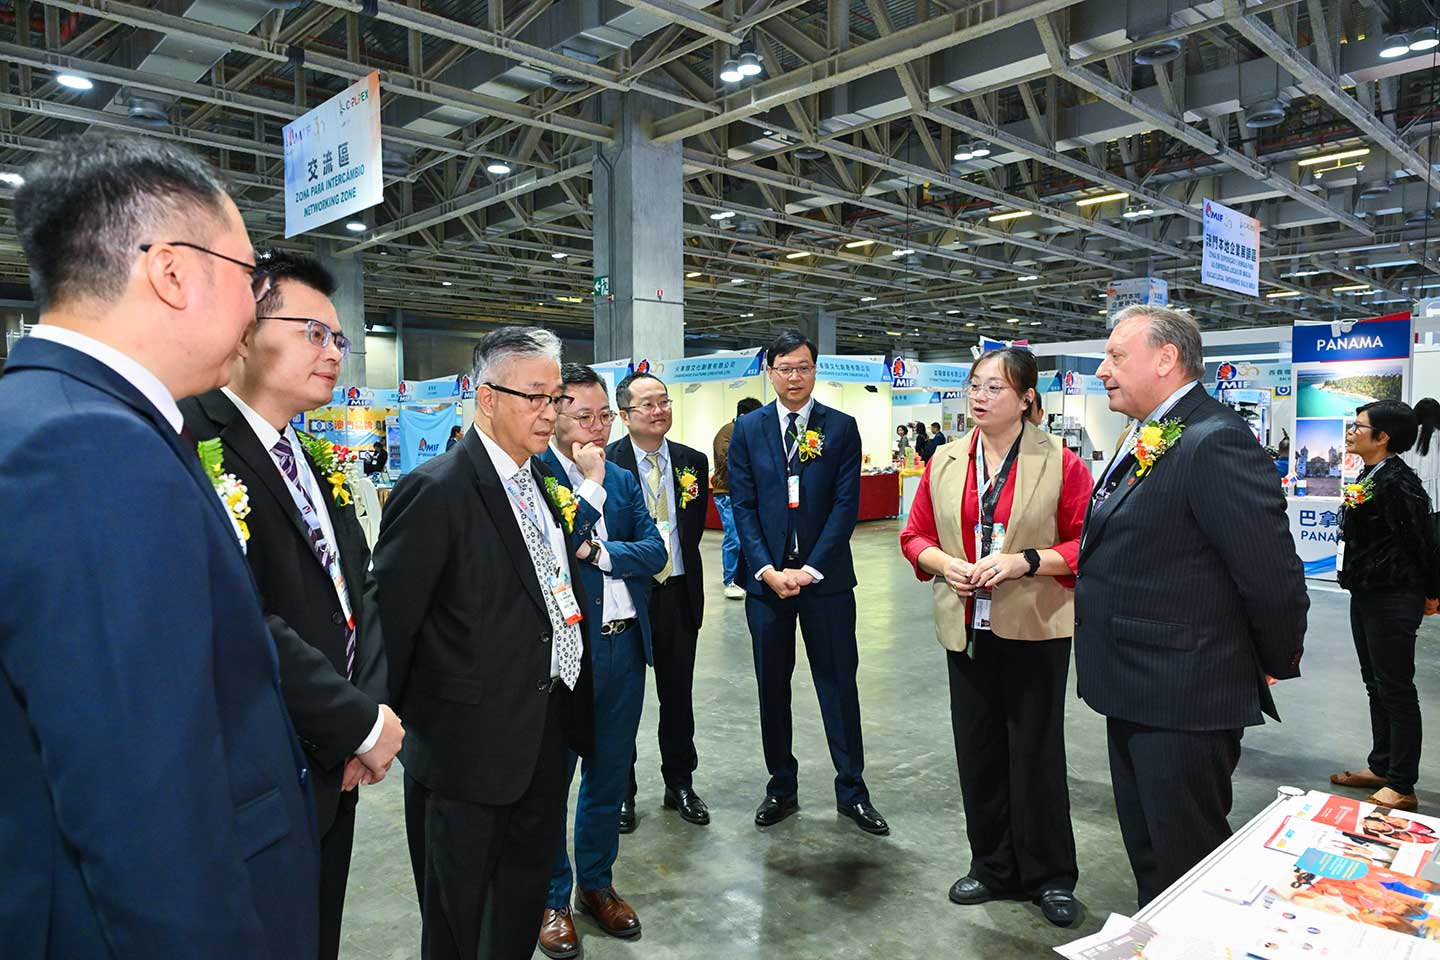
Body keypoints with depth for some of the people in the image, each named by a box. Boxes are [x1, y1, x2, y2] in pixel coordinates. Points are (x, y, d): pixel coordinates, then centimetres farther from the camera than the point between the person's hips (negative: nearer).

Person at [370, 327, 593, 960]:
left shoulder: (544, 480, 7)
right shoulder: (435, 491, -19)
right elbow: (389, 619, -16)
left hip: (550, 733, 8)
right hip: (472, 742, -7)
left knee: (527, 891, 25)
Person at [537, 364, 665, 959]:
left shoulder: (623, 479, 9)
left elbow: (655, 550, -1)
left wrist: (601, 553, -15)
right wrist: (591, 483, -19)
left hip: (624, 646, 6)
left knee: (610, 775, 18)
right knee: (552, 777, 11)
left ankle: (597, 883, 37)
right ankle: (552, 899, 30)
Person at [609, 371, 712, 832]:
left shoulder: (693, 462, 4)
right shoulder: (604, 462, -10)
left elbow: (694, 528, 9)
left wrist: (676, 566, 1)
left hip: (678, 593, 4)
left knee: (678, 695, 14)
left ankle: (680, 784, 31)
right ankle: (621, 790, 28)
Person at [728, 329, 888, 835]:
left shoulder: (842, 427, 1)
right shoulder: (748, 428, 4)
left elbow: (846, 505, -5)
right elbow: (742, 505, 0)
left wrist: (809, 570, -12)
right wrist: (768, 570, -11)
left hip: (825, 577, -1)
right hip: (766, 577, 2)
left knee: (839, 684, 6)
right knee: (772, 686, 11)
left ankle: (852, 790, 20)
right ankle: (781, 786, 26)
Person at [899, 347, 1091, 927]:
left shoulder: (1060, 463, -8)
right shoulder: (945, 462, 4)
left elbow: (1088, 545, -7)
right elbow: (915, 536, 9)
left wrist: (1024, 562, -20)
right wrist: (945, 563, -11)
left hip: (1035, 631, -4)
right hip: (967, 631, 4)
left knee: (1036, 755, 7)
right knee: (978, 753, 13)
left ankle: (1050, 877, 27)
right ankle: (993, 867, 32)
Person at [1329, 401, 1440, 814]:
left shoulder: (1397, 483, -20)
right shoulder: (1370, 477, 9)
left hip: (1392, 600, -10)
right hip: (1367, 595, 10)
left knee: (1397, 690, 0)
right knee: (1376, 686, 18)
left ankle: (1401, 786, 11)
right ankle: (1380, 767, 31)